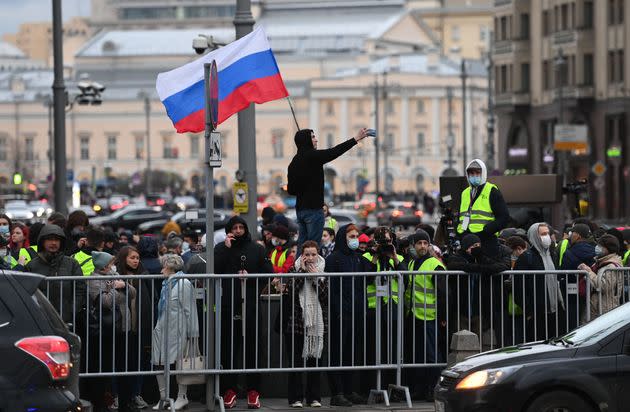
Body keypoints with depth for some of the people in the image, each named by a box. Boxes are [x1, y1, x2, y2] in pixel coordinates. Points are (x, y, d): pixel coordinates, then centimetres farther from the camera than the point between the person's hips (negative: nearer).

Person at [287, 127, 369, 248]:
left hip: (300, 209, 8)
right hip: (313, 208, -8)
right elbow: (335, 152, -10)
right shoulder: (312, 156, -12)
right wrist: (356, 139, -5)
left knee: (302, 243, 11)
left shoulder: (294, 162, 11)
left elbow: (291, 190, 14)